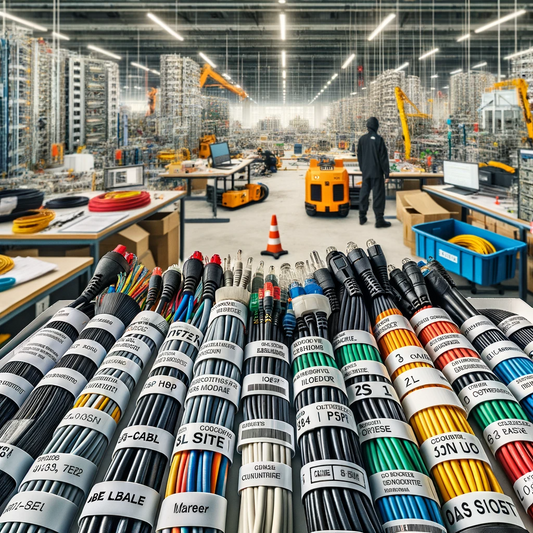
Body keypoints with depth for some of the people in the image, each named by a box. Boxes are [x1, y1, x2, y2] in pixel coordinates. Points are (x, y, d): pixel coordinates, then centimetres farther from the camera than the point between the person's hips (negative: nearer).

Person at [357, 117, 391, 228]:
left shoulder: (362, 139, 2)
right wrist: (386, 173, -6)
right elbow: (383, 157, -11)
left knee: (364, 193, 14)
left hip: (365, 172, 5)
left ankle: (362, 217, 19)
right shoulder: (378, 139, -13)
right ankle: (379, 220, -1)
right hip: (377, 173, -5)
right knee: (378, 195, -1)